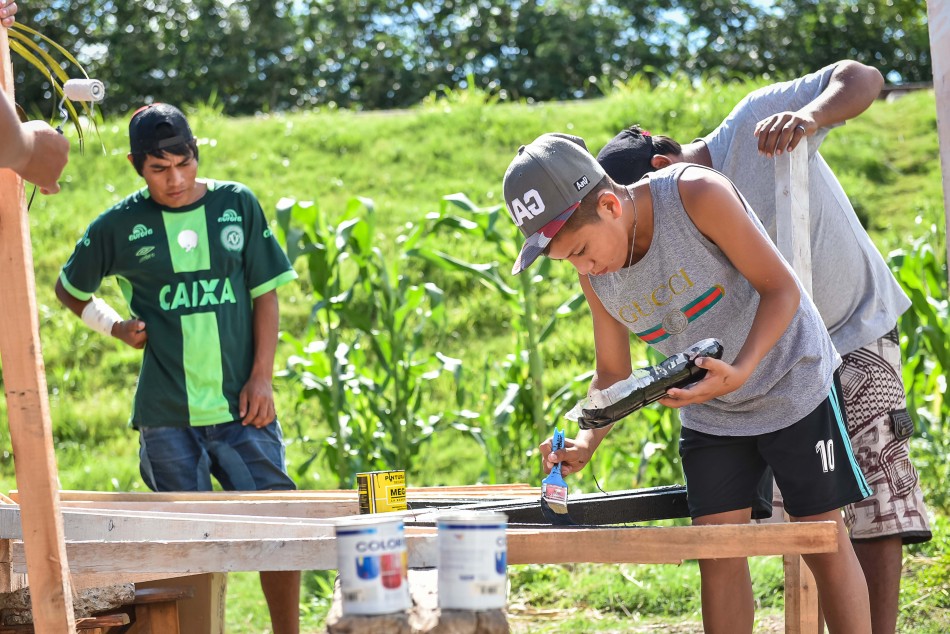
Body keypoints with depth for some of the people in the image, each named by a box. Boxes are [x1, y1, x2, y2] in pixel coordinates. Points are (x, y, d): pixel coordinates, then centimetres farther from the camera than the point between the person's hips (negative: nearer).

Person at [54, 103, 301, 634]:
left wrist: (262, 377, -2)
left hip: (241, 406, 1)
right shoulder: (121, 226, 2)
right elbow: (70, 289, 18)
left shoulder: (237, 205, 3)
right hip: (168, 414, 0)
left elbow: (265, 294, 6)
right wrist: (116, 326, 4)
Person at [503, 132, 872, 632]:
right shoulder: (593, 275, -11)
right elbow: (612, 372, 0)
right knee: (717, 552, -2)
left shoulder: (698, 195, -29)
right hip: (709, 412, 5)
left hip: (790, 381, -5)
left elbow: (780, 287, -23)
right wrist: (586, 441, -20)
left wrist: (740, 371, -38)